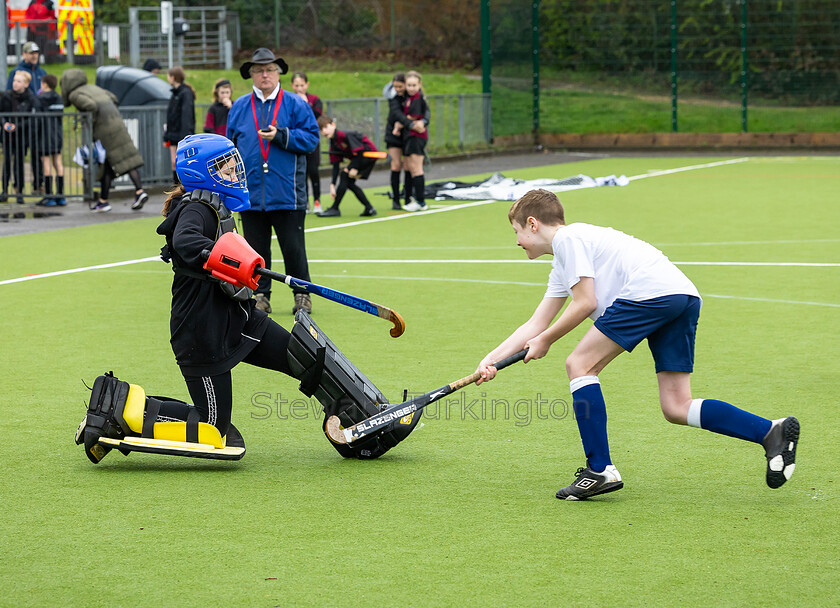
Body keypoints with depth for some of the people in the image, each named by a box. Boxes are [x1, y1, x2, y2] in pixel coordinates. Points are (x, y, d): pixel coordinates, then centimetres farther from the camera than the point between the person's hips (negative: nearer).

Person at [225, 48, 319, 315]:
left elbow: (311, 138, -4)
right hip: (251, 193, 3)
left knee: (293, 248, 0)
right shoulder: (239, 107, 10)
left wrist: (281, 136, -16)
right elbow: (230, 147, 15)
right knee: (256, 248, 6)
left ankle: (302, 295, 13)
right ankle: (261, 295, 16)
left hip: (286, 193, -2)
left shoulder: (296, 105, 3)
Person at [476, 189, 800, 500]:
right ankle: (771, 432, -6)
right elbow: (535, 324, 33)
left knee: (579, 365, -1)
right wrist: (491, 358, 25)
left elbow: (586, 303, -3)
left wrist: (545, 341, 9)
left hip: (650, 290, -10)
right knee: (676, 408, 5)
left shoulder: (567, 238, 3)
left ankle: (600, 470, -5)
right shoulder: (561, 266, 32)